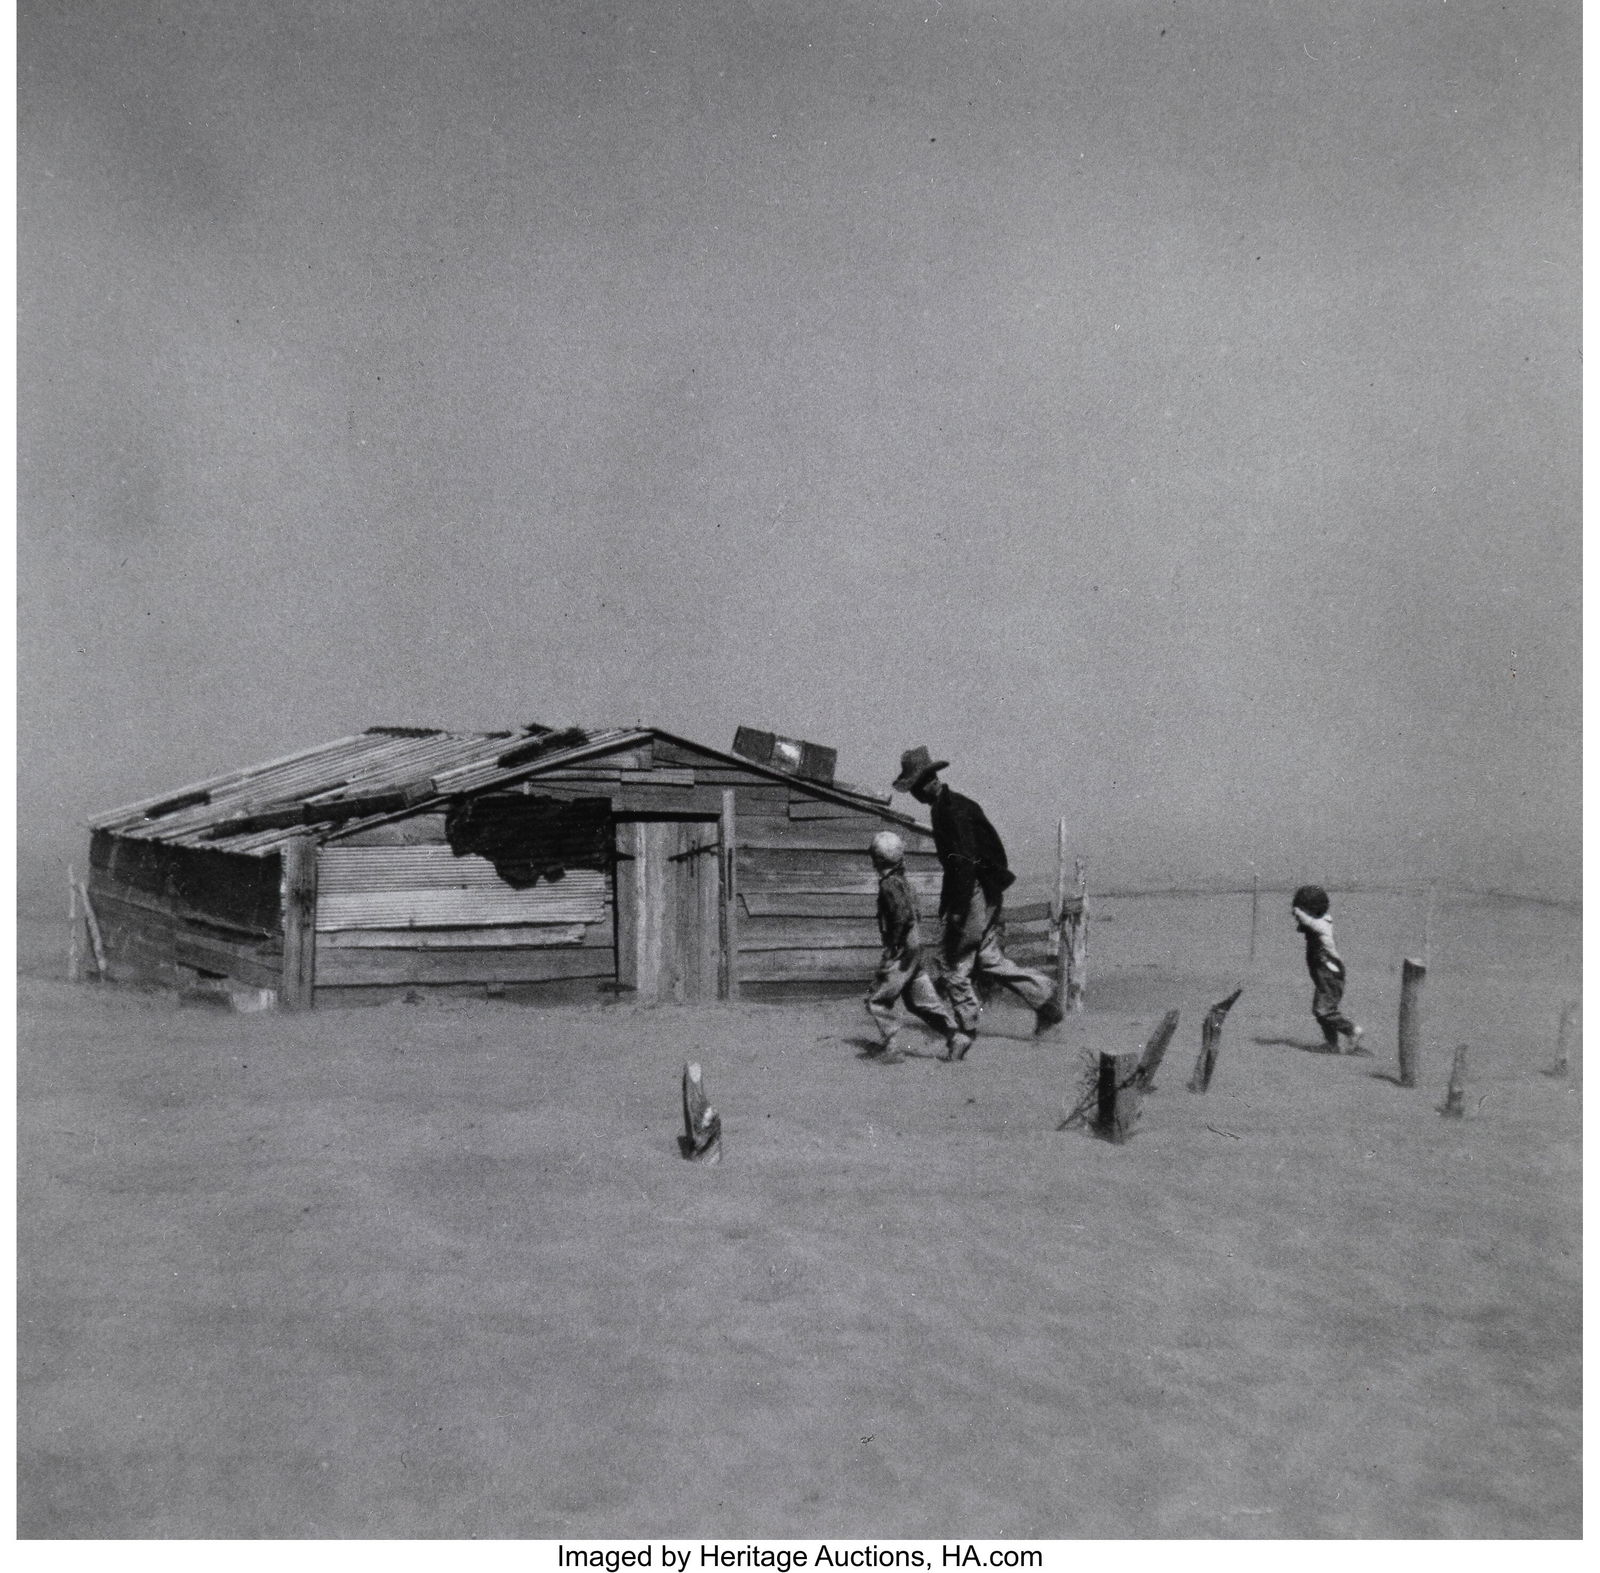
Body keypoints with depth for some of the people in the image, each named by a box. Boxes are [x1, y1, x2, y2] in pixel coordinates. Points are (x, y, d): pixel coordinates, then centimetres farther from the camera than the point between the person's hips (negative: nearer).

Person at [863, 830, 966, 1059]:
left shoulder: (889, 884, -15)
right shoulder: (903, 881, 14)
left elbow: (902, 914, -26)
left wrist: (891, 946, -20)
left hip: (902, 951, -9)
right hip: (915, 947, 9)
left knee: (877, 1001, -2)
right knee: (920, 1000, 13)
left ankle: (890, 1048, -4)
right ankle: (954, 1036, 8)